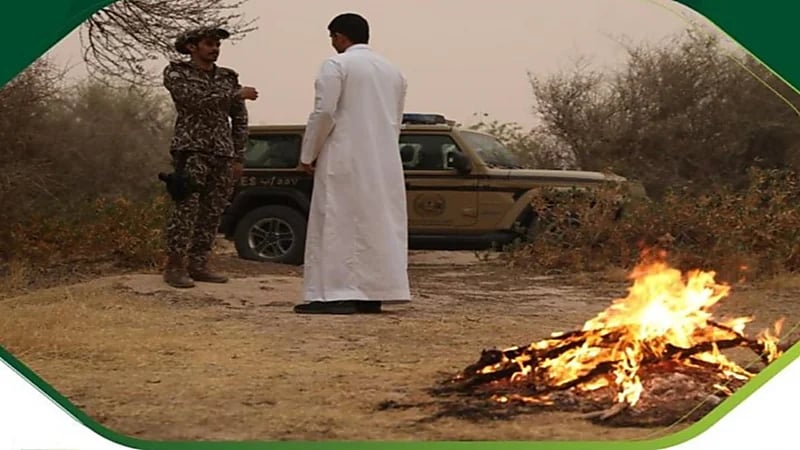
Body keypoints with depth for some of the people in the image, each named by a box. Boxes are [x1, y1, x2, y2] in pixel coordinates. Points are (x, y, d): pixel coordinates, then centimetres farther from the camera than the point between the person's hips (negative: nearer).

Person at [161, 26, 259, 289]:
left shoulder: (229, 77, 15)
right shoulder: (176, 72, 3)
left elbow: (239, 120, 17)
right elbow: (193, 98, -15)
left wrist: (238, 158, 12)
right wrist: (237, 94, -12)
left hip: (223, 153, 5)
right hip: (190, 148, -5)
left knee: (212, 212, 2)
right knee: (186, 207, -13)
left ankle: (198, 265, 7)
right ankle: (174, 267, -11)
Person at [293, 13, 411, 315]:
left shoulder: (336, 65, -7)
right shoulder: (392, 70, 16)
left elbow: (324, 113, -13)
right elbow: (396, 120, 17)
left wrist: (307, 155, -4)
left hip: (346, 160, -7)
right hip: (385, 163, 7)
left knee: (338, 224, -4)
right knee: (377, 224, 9)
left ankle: (338, 295, -9)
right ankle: (372, 294, 9)